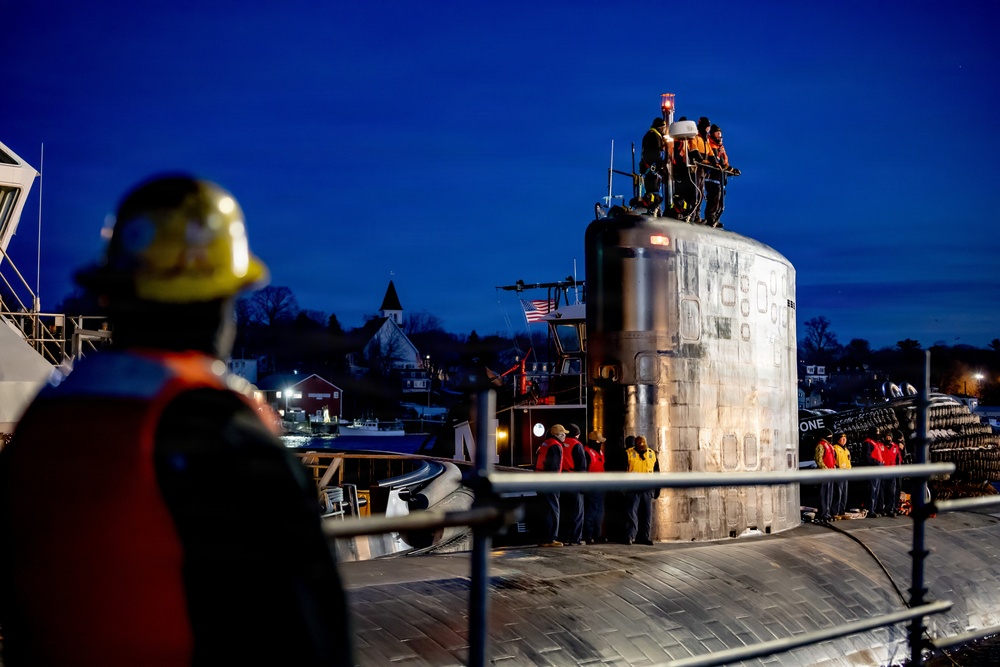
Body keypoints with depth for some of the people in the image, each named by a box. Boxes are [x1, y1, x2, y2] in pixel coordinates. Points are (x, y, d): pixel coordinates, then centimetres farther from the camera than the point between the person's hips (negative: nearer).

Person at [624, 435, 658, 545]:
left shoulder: (652, 454, 11)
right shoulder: (628, 453, 0)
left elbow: (656, 471, 18)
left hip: (647, 489, 4)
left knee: (647, 514, 6)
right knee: (632, 512, -7)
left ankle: (645, 537, 13)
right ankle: (630, 537, -5)